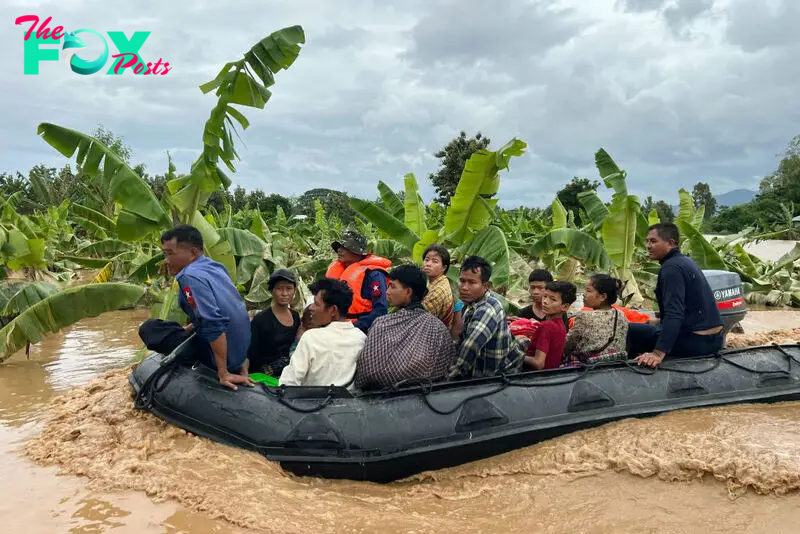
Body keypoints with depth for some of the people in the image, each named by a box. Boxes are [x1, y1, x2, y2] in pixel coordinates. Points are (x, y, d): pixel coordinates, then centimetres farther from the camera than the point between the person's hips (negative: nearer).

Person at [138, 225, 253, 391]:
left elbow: (214, 324, -28)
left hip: (220, 357, -8)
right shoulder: (215, 267, 8)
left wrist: (223, 373, -26)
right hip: (240, 352, 8)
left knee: (148, 328, -1)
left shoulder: (191, 276, -19)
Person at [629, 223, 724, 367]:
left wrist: (658, 353, -36)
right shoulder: (685, 261, 13)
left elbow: (674, 312, -29)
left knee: (632, 330, -6)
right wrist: (660, 322, 33)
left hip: (695, 342, -10)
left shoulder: (672, 267, -17)